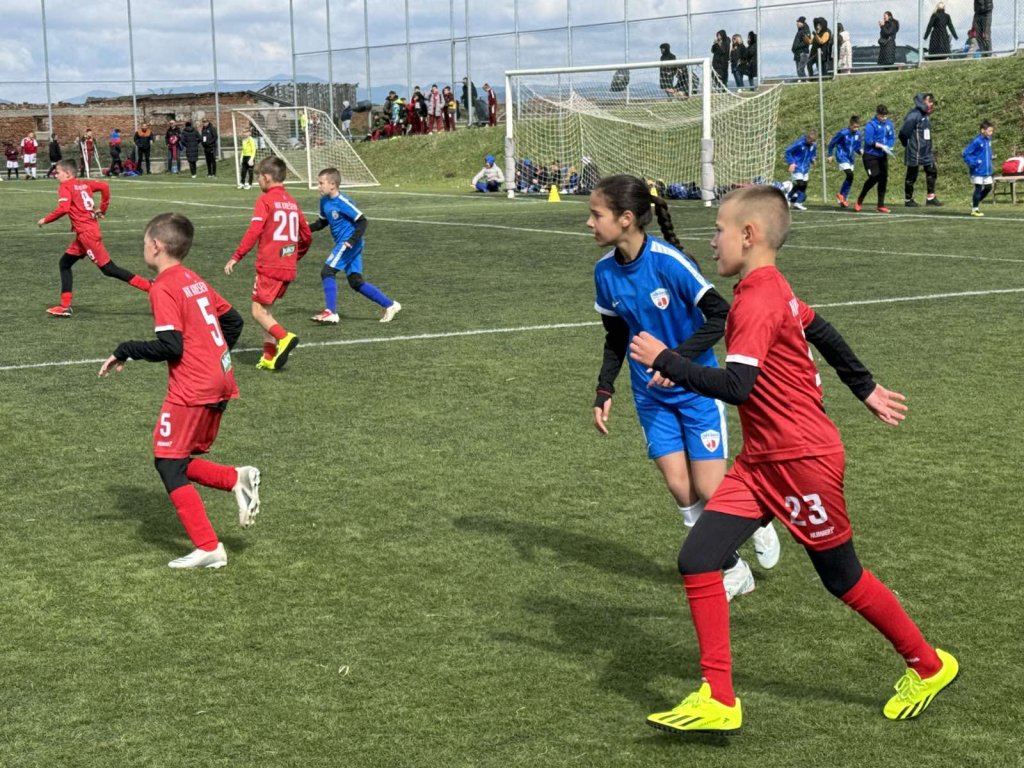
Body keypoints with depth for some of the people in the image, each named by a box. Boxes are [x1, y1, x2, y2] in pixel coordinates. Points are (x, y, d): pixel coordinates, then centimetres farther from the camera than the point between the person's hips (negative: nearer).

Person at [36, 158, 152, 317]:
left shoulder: (65, 187, -8)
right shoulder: (84, 183, 14)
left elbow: (63, 208, -22)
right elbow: (105, 186, 5)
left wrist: (45, 220, -10)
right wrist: (102, 210, 13)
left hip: (87, 233, -9)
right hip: (83, 234, 9)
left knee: (108, 269, -6)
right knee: (64, 264, 14)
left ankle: (150, 286, -10)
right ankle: (65, 306, 13)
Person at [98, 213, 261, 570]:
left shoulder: (163, 289, -12)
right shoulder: (195, 281, 14)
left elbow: (170, 345, -19)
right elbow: (233, 320, 18)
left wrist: (124, 351, -8)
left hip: (191, 389, -9)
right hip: (221, 383, 9)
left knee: (169, 465, 0)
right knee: (183, 463, 18)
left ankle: (208, 548, -3)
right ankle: (237, 479, -4)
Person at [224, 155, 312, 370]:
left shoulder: (265, 200, -7)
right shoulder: (292, 201, 14)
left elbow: (253, 232, -16)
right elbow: (307, 236, 19)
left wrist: (236, 257, -13)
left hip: (269, 266, -7)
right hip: (288, 268, 7)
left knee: (258, 311, -2)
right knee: (265, 309, 16)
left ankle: (284, 337, -23)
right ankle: (269, 357, 11)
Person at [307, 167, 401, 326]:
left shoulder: (343, 202, -18)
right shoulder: (324, 201, 8)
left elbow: (362, 221, -17)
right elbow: (323, 222, 22)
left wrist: (352, 240, -26)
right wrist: (308, 228, 5)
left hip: (349, 244, -9)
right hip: (343, 244, 9)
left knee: (327, 272, -13)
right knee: (356, 281, 10)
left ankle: (330, 313, -11)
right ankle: (389, 305, 18)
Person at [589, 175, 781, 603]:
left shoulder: (667, 260, -22)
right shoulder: (605, 271, -3)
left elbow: (720, 315, -20)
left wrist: (679, 357, -29)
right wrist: (604, 392, 4)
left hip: (695, 387, -5)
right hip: (651, 394, 5)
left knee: (709, 490, -6)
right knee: (679, 488, -2)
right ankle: (733, 571, 14)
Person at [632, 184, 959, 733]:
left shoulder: (757, 301, -21)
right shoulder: (771, 289, 8)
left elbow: (735, 386, -30)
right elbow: (820, 330, 22)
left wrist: (664, 361, -21)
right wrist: (867, 389, 34)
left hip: (802, 461, -9)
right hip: (760, 461, 9)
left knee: (841, 577, 8)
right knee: (696, 561, -3)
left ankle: (928, 666, 30)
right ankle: (717, 702, 1)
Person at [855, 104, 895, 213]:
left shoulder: (889, 124, 4)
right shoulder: (871, 125, -13)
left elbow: (892, 138, 10)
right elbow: (869, 141, -18)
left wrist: (889, 147, -10)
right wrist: (882, 146, -20)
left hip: (883, 157, 6)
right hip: (871, 156, -6)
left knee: (883, 179, 2)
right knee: (874, 178, -14)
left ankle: (881, 205, 10)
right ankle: (859, 201, 4)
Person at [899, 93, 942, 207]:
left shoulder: (925, 116, 10)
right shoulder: (914, 115, -18)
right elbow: (903, 132, -20)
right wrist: (908, 144, -6)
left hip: (926, 152, 9)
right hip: (915, 153, -9)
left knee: (932, 172, 9)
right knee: (911, 176, 3)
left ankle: (931, 197, 16)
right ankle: (908, 199, 14)